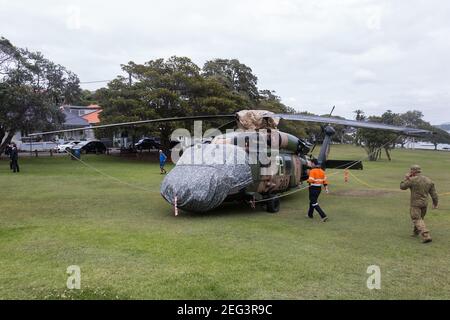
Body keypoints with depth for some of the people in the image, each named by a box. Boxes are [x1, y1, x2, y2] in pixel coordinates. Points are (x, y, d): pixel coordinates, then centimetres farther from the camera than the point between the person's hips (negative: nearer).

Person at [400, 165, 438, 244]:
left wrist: (406, 178, 7)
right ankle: (416, 232, 40)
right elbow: (434, 193, 6)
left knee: (417, 220, -3)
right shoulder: (428, 180, 4)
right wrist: (435, 203, 16)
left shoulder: (412, 180, -15)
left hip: (415, 204, -6)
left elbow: (402, 186, -4)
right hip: (425, 203, 7)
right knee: (420, 217, 23)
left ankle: (426, 236, -16)